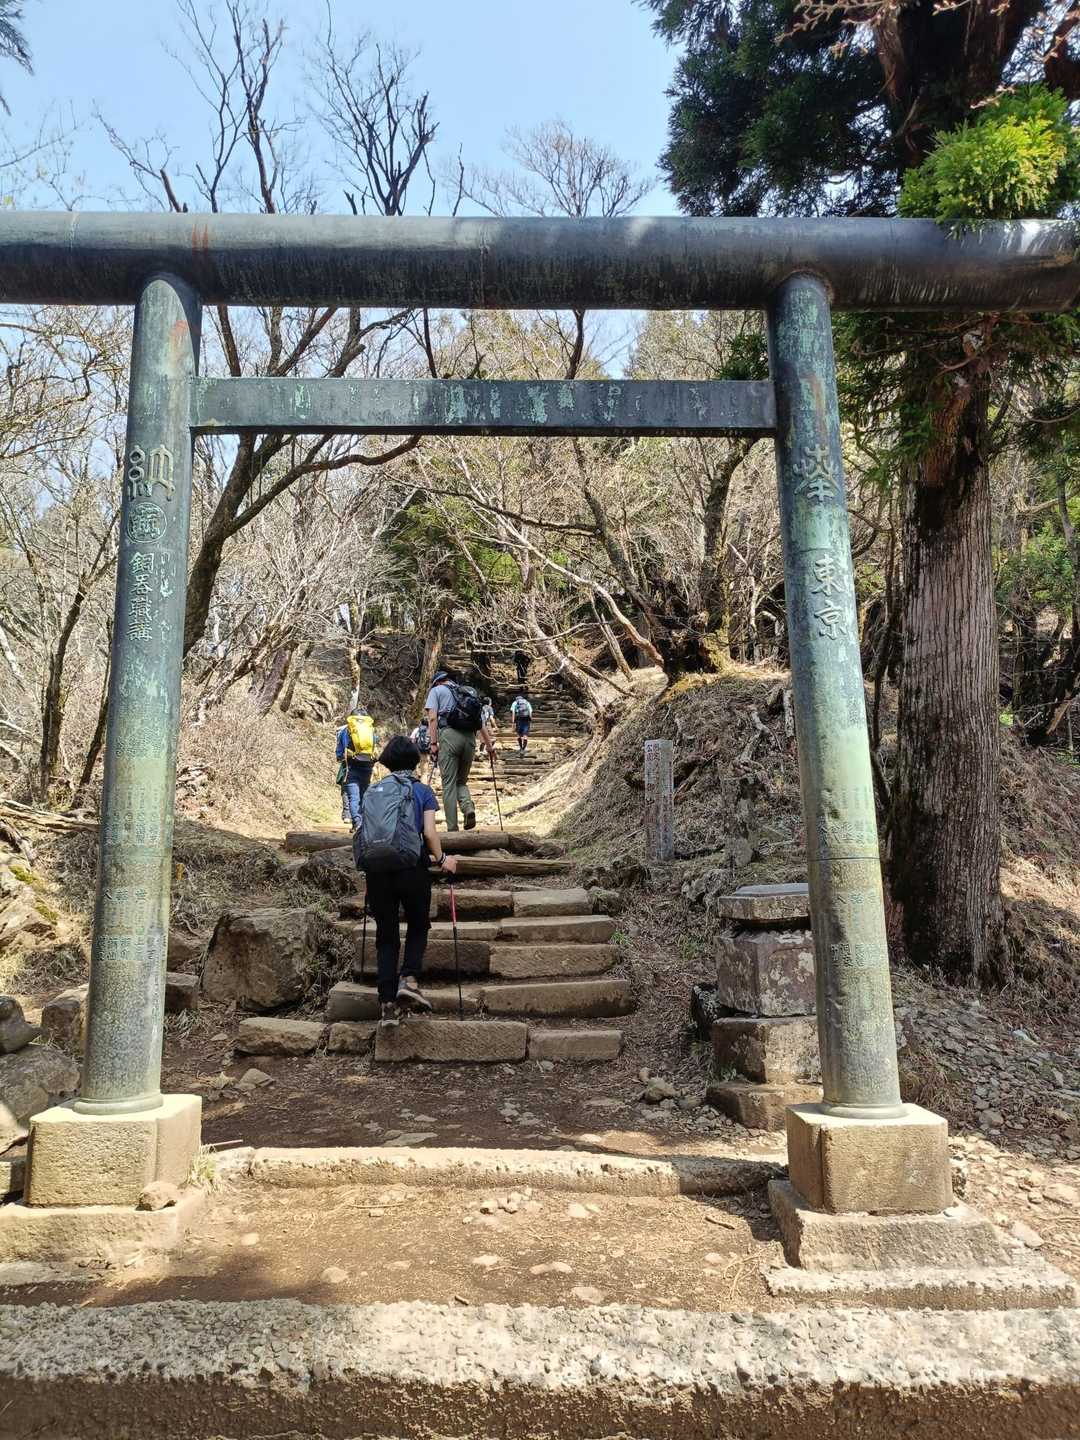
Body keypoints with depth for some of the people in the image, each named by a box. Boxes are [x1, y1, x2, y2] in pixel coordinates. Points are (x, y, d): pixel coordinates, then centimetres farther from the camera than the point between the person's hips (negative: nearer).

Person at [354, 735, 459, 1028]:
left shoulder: (372, 791, 16)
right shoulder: (422, 790, 6)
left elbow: (365, 831, 12)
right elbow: (430, 832, -5)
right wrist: (441, 859, 10)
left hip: (374, 869, 3)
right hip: (410, 867, -3)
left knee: (385, 935, 11)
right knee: (418, 926, 18)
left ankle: (387, 1004, 6)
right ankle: (409, 979, -3)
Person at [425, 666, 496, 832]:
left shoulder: (436, 690, 14)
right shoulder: (470, 693, 26)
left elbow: (432, 718, -1)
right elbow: (481, 723, 19)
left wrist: (433, 743, -4)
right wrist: (489, 745, 20)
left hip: (449, 735, -4)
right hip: (470, 738, 4)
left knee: (449, 783, 0)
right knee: (461, 781, 16)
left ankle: (452, 829, -5)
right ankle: (468, 807, -12)